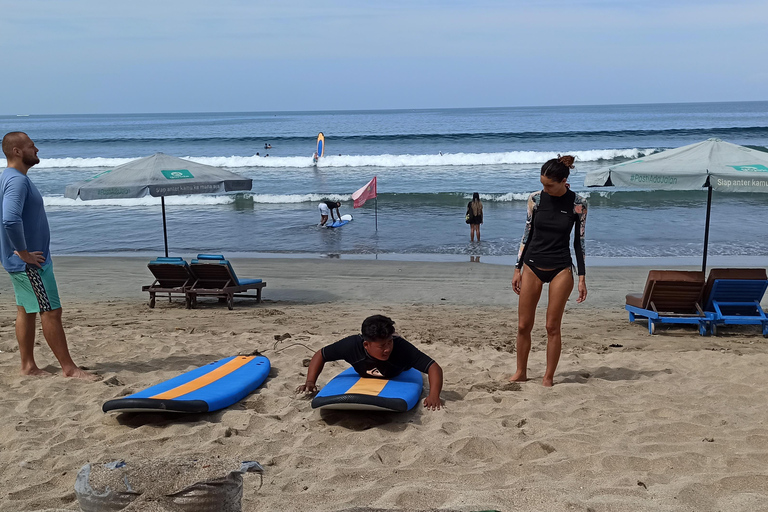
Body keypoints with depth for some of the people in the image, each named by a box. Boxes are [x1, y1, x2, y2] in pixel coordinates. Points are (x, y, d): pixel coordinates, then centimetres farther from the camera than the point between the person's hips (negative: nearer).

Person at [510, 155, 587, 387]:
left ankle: (548, 377, 13)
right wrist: (517, 268, 4)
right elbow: (527, 234, 5)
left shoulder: (578, 203, -6)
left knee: (552, 327, 0)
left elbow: (579, 240, 0)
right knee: (523, 325, 4)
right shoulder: (535, 198, -2)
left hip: (561, 269, -2)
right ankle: (521, 372, 21)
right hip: (532, 266, 2)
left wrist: (582, 277, -2)